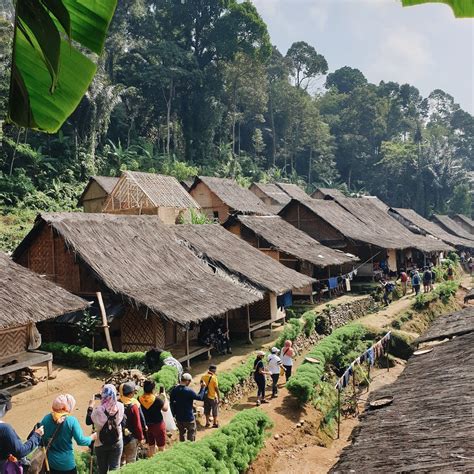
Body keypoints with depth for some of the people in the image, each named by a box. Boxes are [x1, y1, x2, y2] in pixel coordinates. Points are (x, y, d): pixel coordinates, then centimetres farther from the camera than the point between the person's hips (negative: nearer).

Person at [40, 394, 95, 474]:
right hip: (67, 463, -3)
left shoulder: (46, 419, -8)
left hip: (51, 462, 4)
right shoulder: (71, 420, -18)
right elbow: (80, 441, -17)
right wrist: (92, 437, 2)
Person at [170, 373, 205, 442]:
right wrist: (203, 388, 0)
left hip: (178, 417, 5)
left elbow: (171, 402, 4)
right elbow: (200, 397, -11)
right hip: (189, 418, -5)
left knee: (182, 433, 22)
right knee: (191, 433, 14)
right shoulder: (189, 391, -23)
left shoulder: (174, 390, -7)